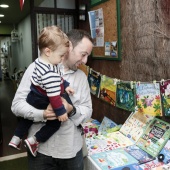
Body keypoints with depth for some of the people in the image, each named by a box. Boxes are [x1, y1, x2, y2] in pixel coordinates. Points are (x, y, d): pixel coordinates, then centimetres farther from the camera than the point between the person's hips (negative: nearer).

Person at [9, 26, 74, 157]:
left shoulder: (40, 61, -3)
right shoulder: (50, 73, -33)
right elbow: (53, 95, -30)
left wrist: (65, 85, 7)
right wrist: (61, 111, -22)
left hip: (33, 99, 9)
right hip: (42, 104, -9)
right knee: (56, 122, 10)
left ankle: (16, 138, 45)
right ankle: (34, 141, 9)